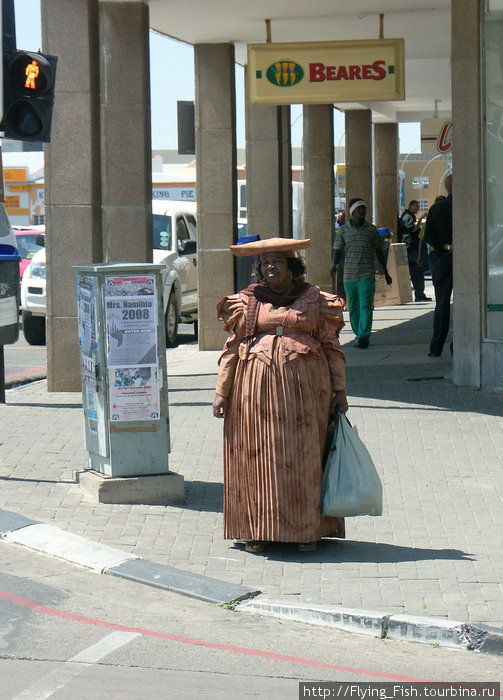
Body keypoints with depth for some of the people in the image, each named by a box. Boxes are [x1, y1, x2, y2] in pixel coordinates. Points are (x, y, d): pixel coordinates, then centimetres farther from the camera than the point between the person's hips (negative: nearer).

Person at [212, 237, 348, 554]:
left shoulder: (315, 300, 9)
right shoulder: (246, 302, 10)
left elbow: (332, 347, 11)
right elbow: (232, 349, 10)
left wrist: (340, 389, 5)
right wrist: (222, 392, 4)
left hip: (305, 386, 0)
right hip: (255, 385, 0)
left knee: (305, 456, -1)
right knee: (257, 454, -1)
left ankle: (308, 530, 5)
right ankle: (258, 530, 5)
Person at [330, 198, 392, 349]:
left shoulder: (371, 230, 6)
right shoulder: (343, 230, 6)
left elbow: (379, 251, 14)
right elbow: (337, 250, 4)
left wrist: (386, 272, 18)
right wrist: (333, 265, -16)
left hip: (367, 274, -2)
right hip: (349, 274, 2)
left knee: (365, 305, -14)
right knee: (353, 308, 8)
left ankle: (364, 336, -21)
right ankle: (359, 335, 21)